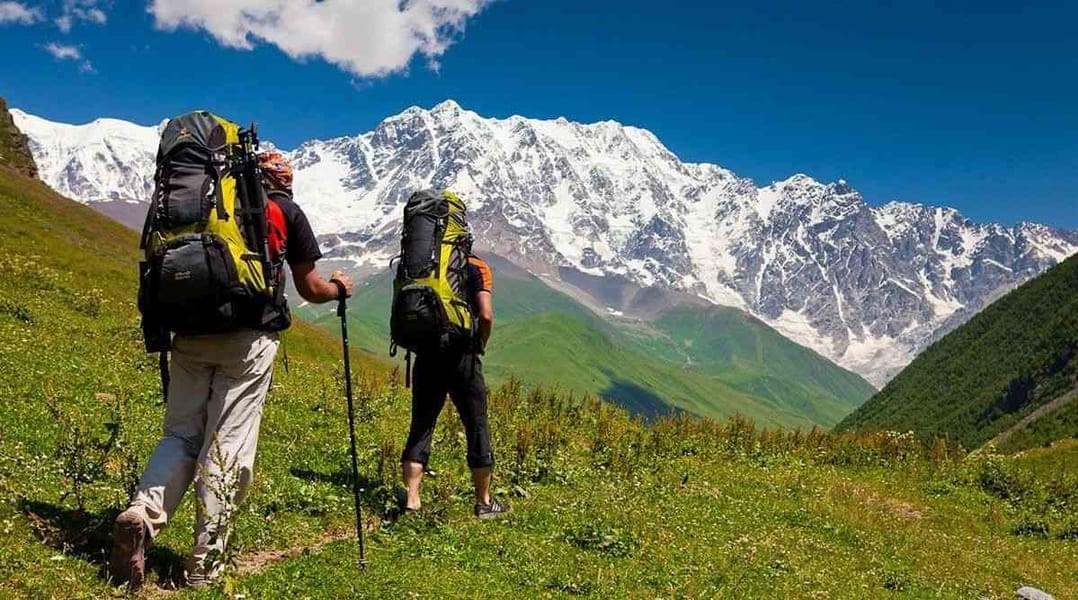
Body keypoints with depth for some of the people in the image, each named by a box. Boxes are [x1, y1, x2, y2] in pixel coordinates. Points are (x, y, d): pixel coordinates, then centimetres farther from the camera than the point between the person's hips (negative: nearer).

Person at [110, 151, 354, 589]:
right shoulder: (286, 211, 9)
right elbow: (310, 290, 13)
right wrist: (339, 288, 33)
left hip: (191, 333, 4)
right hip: (248, 338, -3)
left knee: (181, 433, 12)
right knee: (227, 446, -1)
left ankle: (142, 513, -13)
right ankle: (204, 567, 3)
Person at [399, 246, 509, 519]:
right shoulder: (478, 268, -2)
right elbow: (486, 315, -14)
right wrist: (481, 344, 2)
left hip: (427, 356, 3)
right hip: (462, 356, -3)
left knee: (420, 427, 11)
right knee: (477, 427, 8)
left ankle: (411, 498, 7)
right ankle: (484, 502, 16)